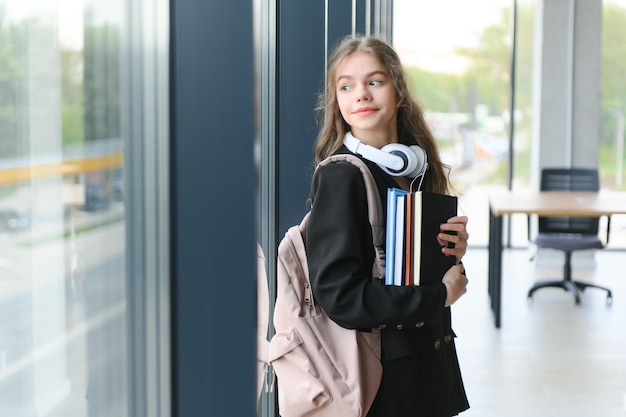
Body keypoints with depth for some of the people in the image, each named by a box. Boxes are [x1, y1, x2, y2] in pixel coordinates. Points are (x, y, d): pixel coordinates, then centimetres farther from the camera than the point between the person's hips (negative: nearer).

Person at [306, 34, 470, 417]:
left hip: (431, 364, 7)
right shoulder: (340, 175, -15)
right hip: (381, 374, -6)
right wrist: (437, 295, -16)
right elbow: (339, 294, -22)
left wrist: (454, 253, -6)